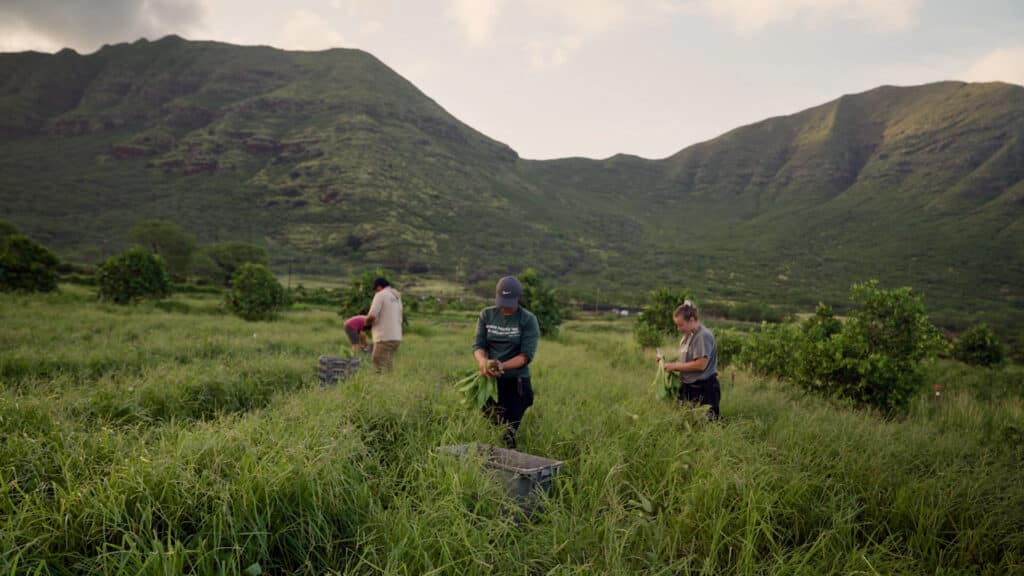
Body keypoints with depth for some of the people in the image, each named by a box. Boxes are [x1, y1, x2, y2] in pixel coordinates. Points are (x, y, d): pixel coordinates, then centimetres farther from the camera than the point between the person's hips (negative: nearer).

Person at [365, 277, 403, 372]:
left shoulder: (381, 294, -6)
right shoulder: (397, 296, 18)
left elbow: (372, 315, -17)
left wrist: (367, 321, 5)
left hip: (384, 338, -8)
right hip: (397, 337, 8)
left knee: (380, 369, -7)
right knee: (388, 367, 11)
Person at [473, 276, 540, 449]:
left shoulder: (528, 320, -7)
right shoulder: (486, 314, 3)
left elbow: (526, 355, -13)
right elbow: (478, 345, 0)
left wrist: (502, 366, -28)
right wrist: (482, 361, -22)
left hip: (516, 381, -3)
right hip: (490, 379, 4)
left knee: (509, 431, -5)